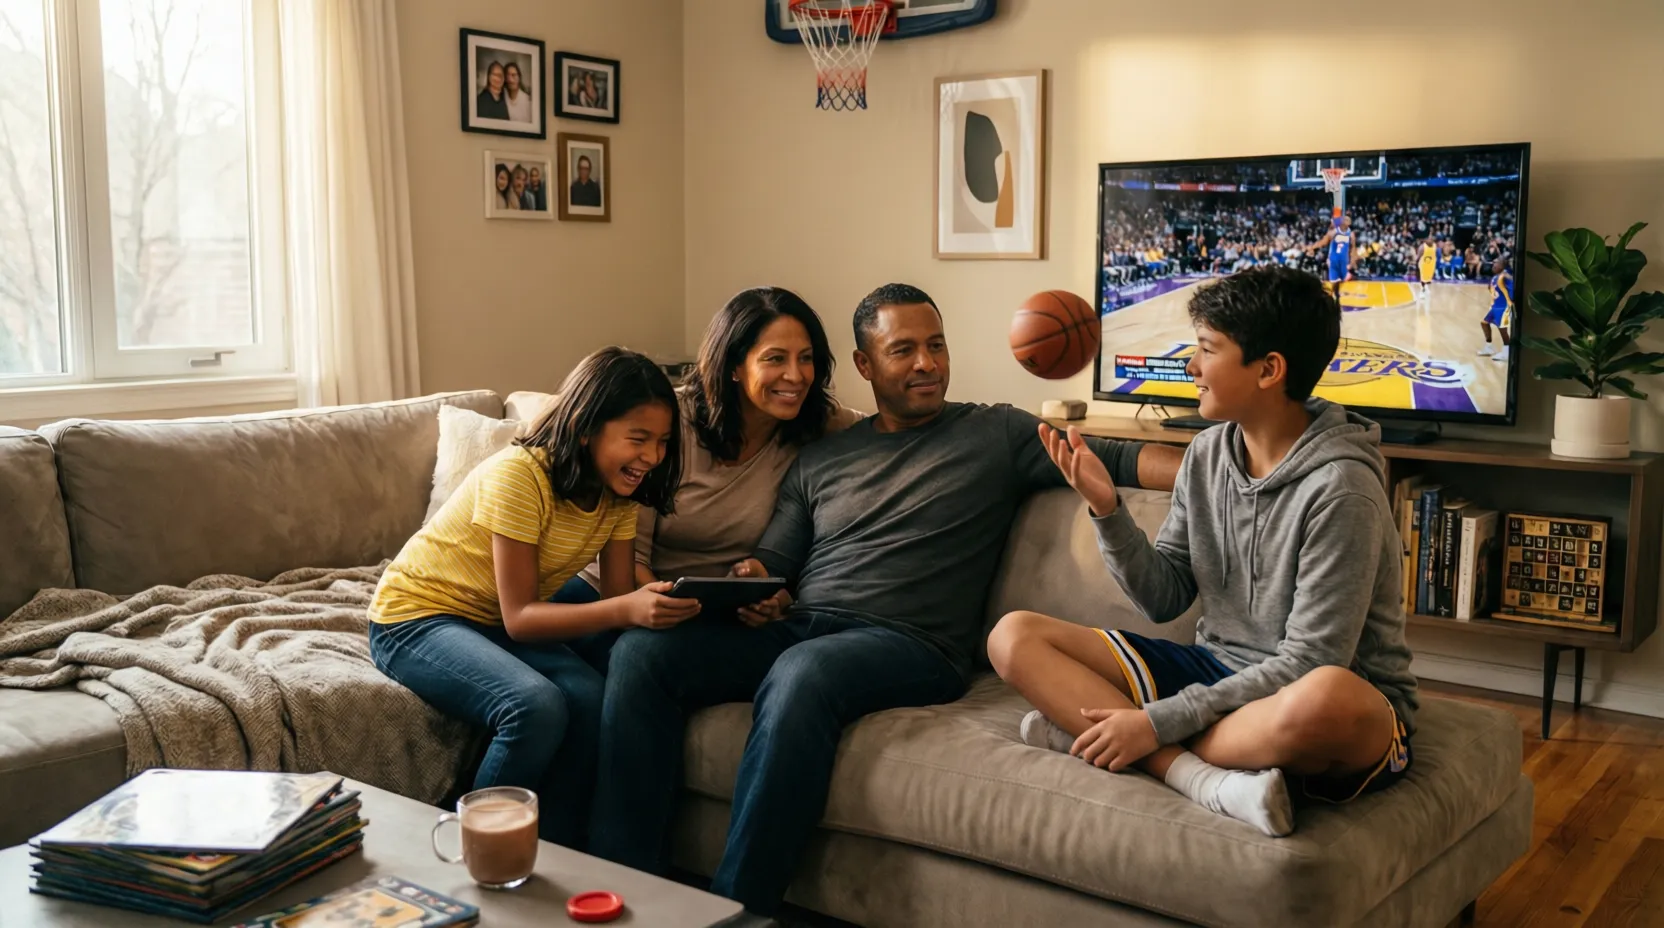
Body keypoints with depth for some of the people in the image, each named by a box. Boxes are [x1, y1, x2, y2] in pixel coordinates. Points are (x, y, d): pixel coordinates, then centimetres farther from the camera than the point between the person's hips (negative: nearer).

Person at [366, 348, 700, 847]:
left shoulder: (619, 491, -5)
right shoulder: (519, 475, -26)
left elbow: (617, 597, -7)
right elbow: (518, 617, -27)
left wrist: (661, 605, -30)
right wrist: (627, 610, -40)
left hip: (498, 628, 6)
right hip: (416, 619, -6)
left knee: (591, 700, -24)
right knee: (537, 706, -32)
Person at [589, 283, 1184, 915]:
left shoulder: (996, 435, 12)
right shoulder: (819, 459, 21)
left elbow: (1111, 459, 2)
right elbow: (771, 559, 19)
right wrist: (751, 578, -5)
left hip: (909, 644, -4)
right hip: (796, 629, 5)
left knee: (803, 672, -38)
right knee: (641, 650, -17)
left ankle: (734, 908, -31)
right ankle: (623, 882, -15)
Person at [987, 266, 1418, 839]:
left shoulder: (1339, 487, -18)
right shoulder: (1207, 454, 3)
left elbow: (1308, 663, -21)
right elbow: (1164, 599, 6)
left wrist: (1159, 722, -23)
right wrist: (1107, 510, -10)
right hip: (1219, 669, 7)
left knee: (1325, 698, -45)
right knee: (1013, 636, -7)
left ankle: (1085, 735, -23)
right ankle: (1205, 779, -25)